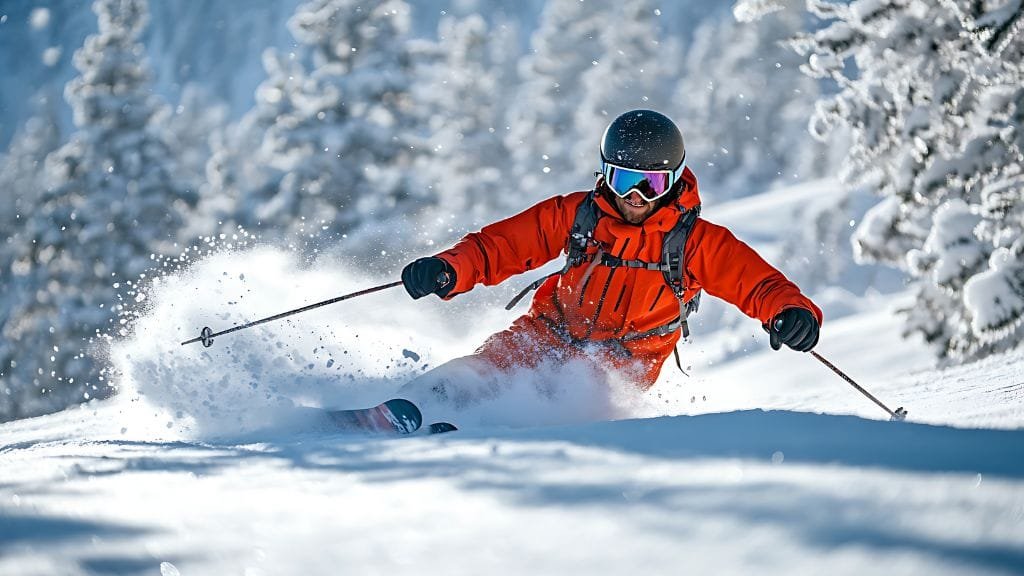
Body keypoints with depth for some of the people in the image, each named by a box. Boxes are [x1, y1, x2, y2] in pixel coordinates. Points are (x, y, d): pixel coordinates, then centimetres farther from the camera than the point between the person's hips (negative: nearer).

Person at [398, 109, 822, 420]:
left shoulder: (694, 241, -7)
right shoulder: (578, 214, -2)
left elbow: (758, 282, -11)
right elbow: (501, 243, 1)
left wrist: (792, 311, -34)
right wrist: (449, 270, -18)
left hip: (623, 364, -1)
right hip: (550, 333, 1)